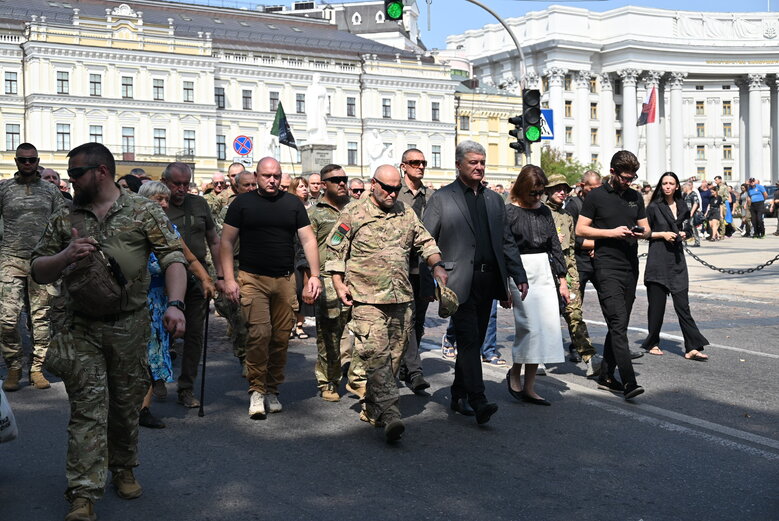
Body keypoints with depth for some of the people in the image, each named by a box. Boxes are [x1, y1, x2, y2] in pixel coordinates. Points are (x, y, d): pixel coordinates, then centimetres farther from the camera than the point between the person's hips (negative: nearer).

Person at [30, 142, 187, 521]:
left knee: (127, 403, 12)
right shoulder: (64, 219, 8)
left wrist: (174, 304, -24)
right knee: (87, 406, -4)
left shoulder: (145, 212, 0)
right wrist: (65, 256, -13)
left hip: (130, 326, -1)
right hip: (81, 328, 1)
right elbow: (39, 272, 9)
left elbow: (173, 259, -8)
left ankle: (123, 469, 33)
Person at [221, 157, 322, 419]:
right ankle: (256, 390, -4)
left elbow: (308, 240, 9)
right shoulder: (242, 203, 4)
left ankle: (272, 390, 18)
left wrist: (314, 275, -1)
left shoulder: (293, 203, 10)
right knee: (260, 332, -16)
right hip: (252, 279, -3)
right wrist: (228, 278, -5)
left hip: (285, 280, 3)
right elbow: (227, 242, 4)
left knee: (281, 337, 4)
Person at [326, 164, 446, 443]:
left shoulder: (407, 214, 14)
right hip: (367, 297, -5)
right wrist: (339, 284, -3)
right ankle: (390, 412, -18)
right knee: (375, 353, -15)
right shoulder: (353, 213, 1)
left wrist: (437, 265, 4)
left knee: (394, 356, 7)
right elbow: (335, 250, 3)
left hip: (402, 297, 5)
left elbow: (425, 243, 21)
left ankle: (372, 409, 20)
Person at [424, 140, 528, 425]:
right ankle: (478, 401, -15)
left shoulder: (494, 199, 17)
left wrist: (519, 276, 11)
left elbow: (507, 242, 20)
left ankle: (459, 396, 22)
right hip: (459, 282, -5)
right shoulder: (441, 198, 0)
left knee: (473, 342, 10)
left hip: (487, 281, 6)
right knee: (468, 340, -12)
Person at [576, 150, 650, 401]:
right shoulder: (597, 196, -2)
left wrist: (642, 231, -3)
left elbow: (646, 228, 21)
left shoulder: (635, 197, 15)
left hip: (630, 267, 6)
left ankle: (606, 375, 20)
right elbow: (580, 229, -4)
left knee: (618, 324, 10)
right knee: (618, 324, -14)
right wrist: (612, 232, -13)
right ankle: (629, 382, -19)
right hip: (607, 267, -6)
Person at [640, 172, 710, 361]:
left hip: (677, 260, 4)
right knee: (657, 304, 2)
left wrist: (683, 234, 4)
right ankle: (653, 344, 16)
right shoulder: (654, 207, -1)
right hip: (658, 261, -4)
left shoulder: (682, 207, 12)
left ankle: (692, 348, -6)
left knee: (682, 305, -2)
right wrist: (662, 234, -12)